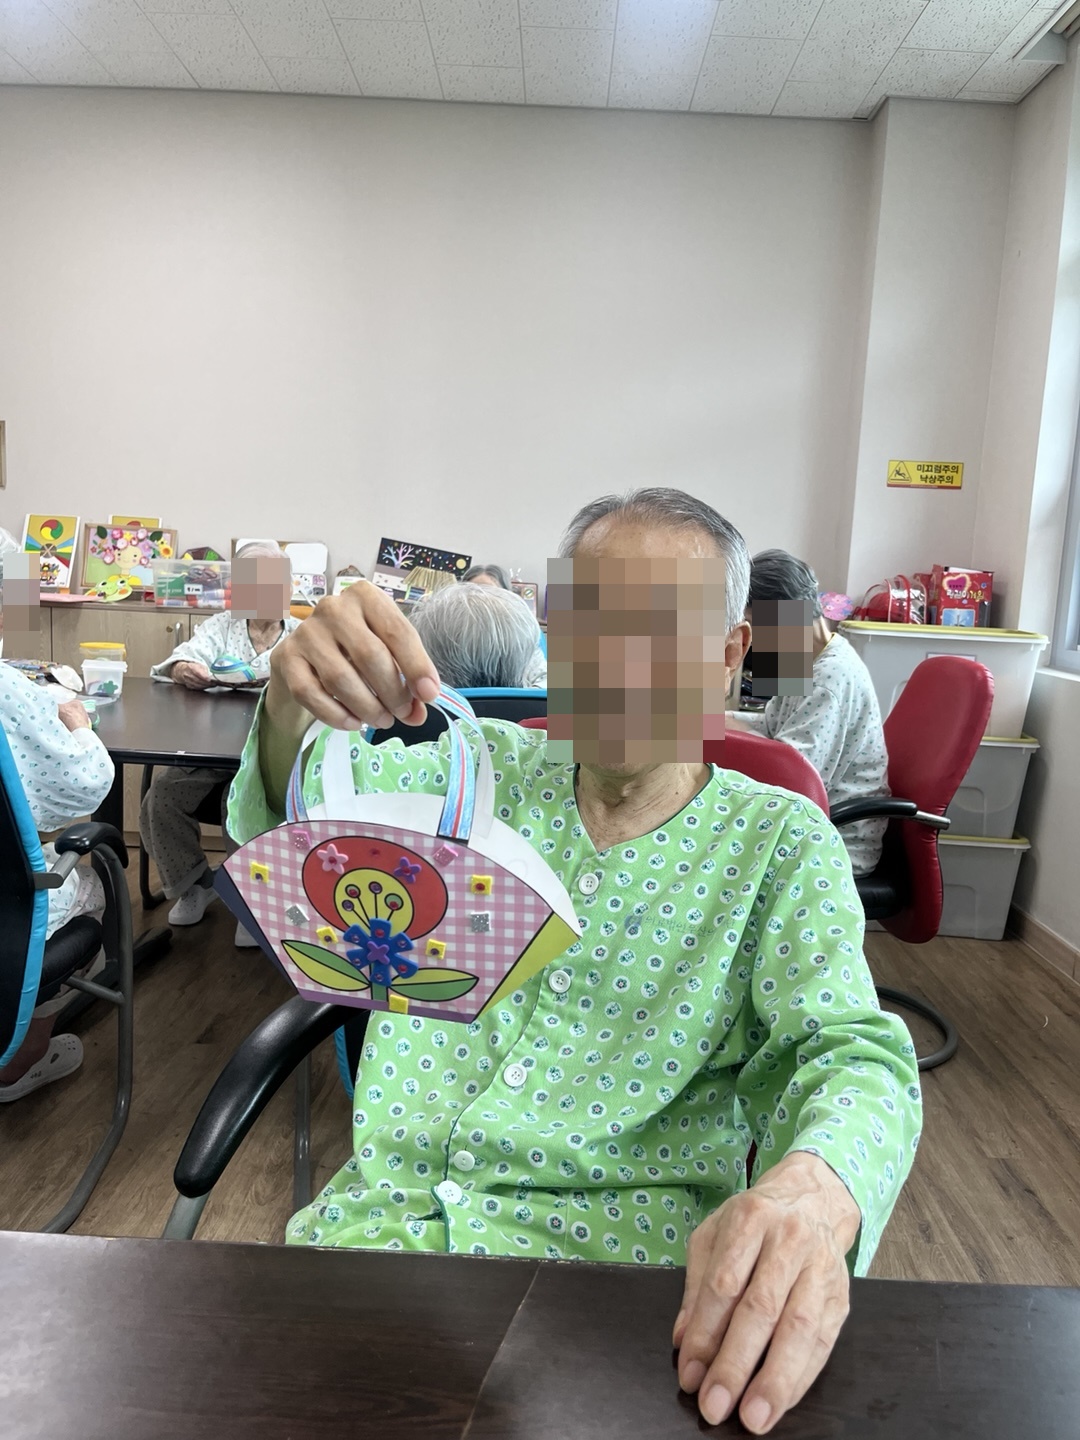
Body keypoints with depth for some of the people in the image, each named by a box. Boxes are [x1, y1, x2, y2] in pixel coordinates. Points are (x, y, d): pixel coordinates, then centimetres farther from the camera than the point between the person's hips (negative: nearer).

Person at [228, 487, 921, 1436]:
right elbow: (292, 816, -7)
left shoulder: (780, 843, -1)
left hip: (615, 1249, -1)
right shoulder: (487, 771, 4)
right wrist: (291, 712, -32)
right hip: (386, 1210, 2)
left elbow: (856, 1052, -10)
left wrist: (812, 1191, -34)